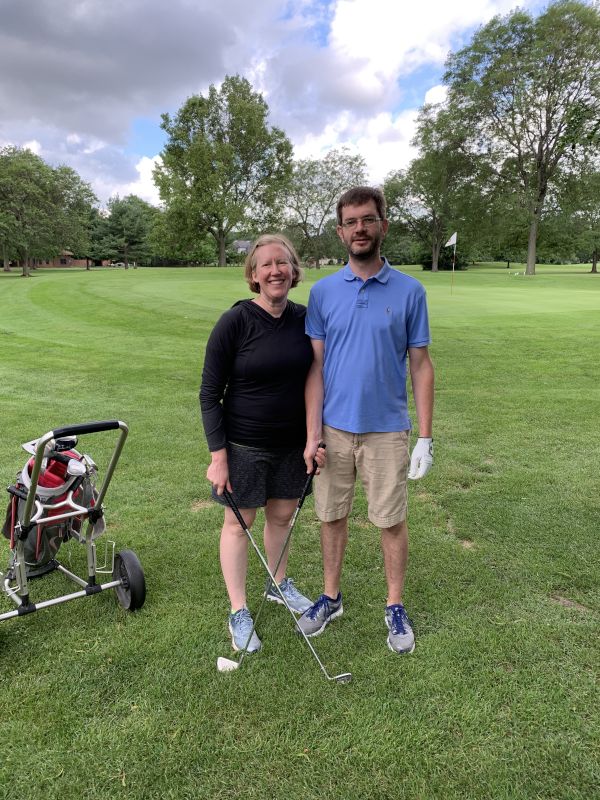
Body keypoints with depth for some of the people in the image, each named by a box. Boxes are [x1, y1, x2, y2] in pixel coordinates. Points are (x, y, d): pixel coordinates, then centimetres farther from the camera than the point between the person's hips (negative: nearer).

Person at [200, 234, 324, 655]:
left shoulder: (305, 319, -2)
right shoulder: (235, 322, -15)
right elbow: (210, 392, -12)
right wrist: (218, 455, -14)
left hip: (292, 442, 5)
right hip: (244, 445, -4)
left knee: (283, 515, 19)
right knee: (239, 523, 9)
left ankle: (279, 584, 44)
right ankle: (239, 612, 26)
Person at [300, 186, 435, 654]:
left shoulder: (409, 291, -3)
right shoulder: (323, 291, 1)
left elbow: (420, 365, -1)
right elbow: (316, 365, 0)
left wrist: (426, 438, -5)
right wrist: (313, 433, -6)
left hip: (387, 431, -1)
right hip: (334, 430, 2)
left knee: (392, 521, 9)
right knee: (333, 516, 13)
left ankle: (395, 607, 29)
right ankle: (331, 598, 33)